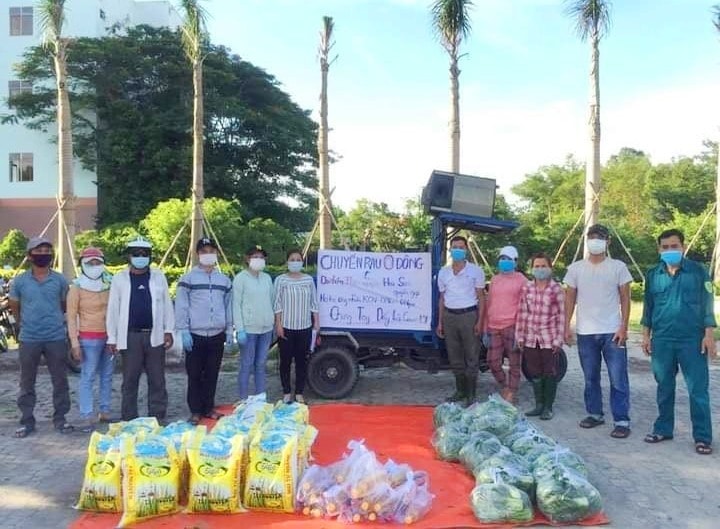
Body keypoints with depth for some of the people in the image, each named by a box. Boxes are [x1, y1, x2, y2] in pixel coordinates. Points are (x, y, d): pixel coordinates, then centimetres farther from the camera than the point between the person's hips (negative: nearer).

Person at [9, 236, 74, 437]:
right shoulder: (19, 281, 0)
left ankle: (60, 418, 18)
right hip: (29, 339, 0)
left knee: (60, 381, 6)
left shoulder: (60, 280, 1)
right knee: (27, 383, 8)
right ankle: (27, 421, 18)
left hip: (56, 338, 0)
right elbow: (14, 307, 14)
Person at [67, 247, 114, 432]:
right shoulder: (77, 287, -4)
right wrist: (75, 343, -11)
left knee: (107, 376, 11)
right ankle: (86, 417, -2)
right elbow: (71, 316, -5)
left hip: (110, 336, 5)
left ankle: (105, 411, 20)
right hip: (89, 338, -4)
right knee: (87, 378, -4)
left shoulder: (109, 284, 6)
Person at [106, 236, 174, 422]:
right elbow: (113, 310, 4)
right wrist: (112, 338, 1)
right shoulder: (119, 279, 4)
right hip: (130, 337, -1)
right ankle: (129, 421, 14)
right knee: (130, 381, 6)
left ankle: (158, 419, 12)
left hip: (155, 336, 1)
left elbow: (167, 305, 8)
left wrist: (168, 331, 2)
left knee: (157, 381, 5)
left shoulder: (159, 276, 7)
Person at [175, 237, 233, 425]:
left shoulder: (224, 280, 11)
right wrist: (184, 331, -10)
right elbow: (181, 307, -4)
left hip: (217, 335, 3)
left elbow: (228, 306, 15)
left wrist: (229, 330, 10)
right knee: (194, 375, 2)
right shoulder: (188, 278, -1)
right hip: (195, 335, -3)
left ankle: (209, 408, 21)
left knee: (212, 374, 10)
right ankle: (195, 411, 11)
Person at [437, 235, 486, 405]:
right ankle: (460, 390, 22)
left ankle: (471, 394, 6)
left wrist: (480, 321, -8)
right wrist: (440, 322, 10)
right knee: (454, 357, 10)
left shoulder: (475, 271, 0)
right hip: (449, 316, 4)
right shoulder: (443, 272, 10)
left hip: (468, 315, -4)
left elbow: (481, 297, 1)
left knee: (471, 356, -1)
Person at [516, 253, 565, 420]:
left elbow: (561, 315, -5)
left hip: (549, 338, -3)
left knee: (550, 373, 4)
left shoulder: (556, 289, -5)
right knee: (535, 373, 11)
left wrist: (558, 339, -8)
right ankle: (539, 405, 24)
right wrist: (520, 336, 5)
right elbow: (522, 313, 6)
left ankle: (548, 407, 16)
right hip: (531, 338, 3)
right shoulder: (526, 288, 4)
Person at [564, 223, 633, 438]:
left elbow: (625, 299, 1)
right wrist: (566, 327, 3)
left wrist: (623, 327, -8)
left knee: (618, 379, -3)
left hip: (612, 332, -2)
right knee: (590, 378, 12)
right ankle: (594, 414, 24)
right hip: (585, 332, 3)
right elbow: (570, 299, 9)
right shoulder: (576, 268, 6)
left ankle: (622, 421, 2)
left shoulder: (618, 267, 1)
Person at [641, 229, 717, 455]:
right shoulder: (653, 274, 6)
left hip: (692, 340, -3)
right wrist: (646, 335, 9)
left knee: (698, 389, 1)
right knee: (664, 387, 12)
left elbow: (707, 304, -1)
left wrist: (709, 334, -6)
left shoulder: (698, 271, -1)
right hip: (662, 340, 3)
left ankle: (703, 437, 9)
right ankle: (663, 429, 25)